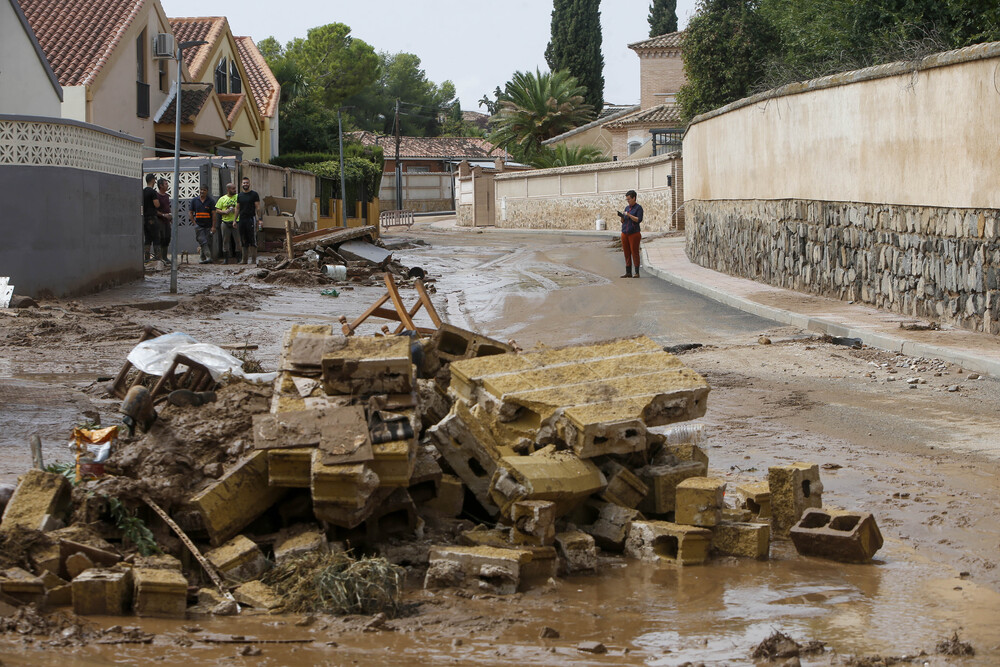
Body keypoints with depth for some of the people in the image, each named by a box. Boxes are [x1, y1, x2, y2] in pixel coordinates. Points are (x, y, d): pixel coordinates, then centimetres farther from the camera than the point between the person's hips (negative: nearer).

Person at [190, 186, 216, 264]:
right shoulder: (194, 200, 7)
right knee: (203, 242, -12)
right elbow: (191, 213, 13)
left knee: (208, 242, 1)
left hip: (208, 225, 0)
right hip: (198, 225, 0)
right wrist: (194, 223, 2)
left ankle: (204, 258, 10)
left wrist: (213, 226, -7)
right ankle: (208, 257, -19)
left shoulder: (211, 201, 1)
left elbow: (213, 214, -2)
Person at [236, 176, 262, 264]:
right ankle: (244, 259, 9)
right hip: (242, 220, 5)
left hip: (251, 219, -5)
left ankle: (253, 259, -6)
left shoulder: (254, 194, 1)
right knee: (244, 241, 6)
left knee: (252, 240, -6)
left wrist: (259, 218, -11)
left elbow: (258, 207, -3)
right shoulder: (239, 195, 16)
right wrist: (235, 220, 13)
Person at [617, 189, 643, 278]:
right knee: (627, 253, 4)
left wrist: (628, 215, -17)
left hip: (634, 233, -6)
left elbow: (639, 220, -13)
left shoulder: (638, 208, -3)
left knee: (634, 252, -5)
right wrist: (621, 217, -3)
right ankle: (628, 272, 7)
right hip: (625, 233, 6)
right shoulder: (627, 208, 16)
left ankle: (637, 273, -2)